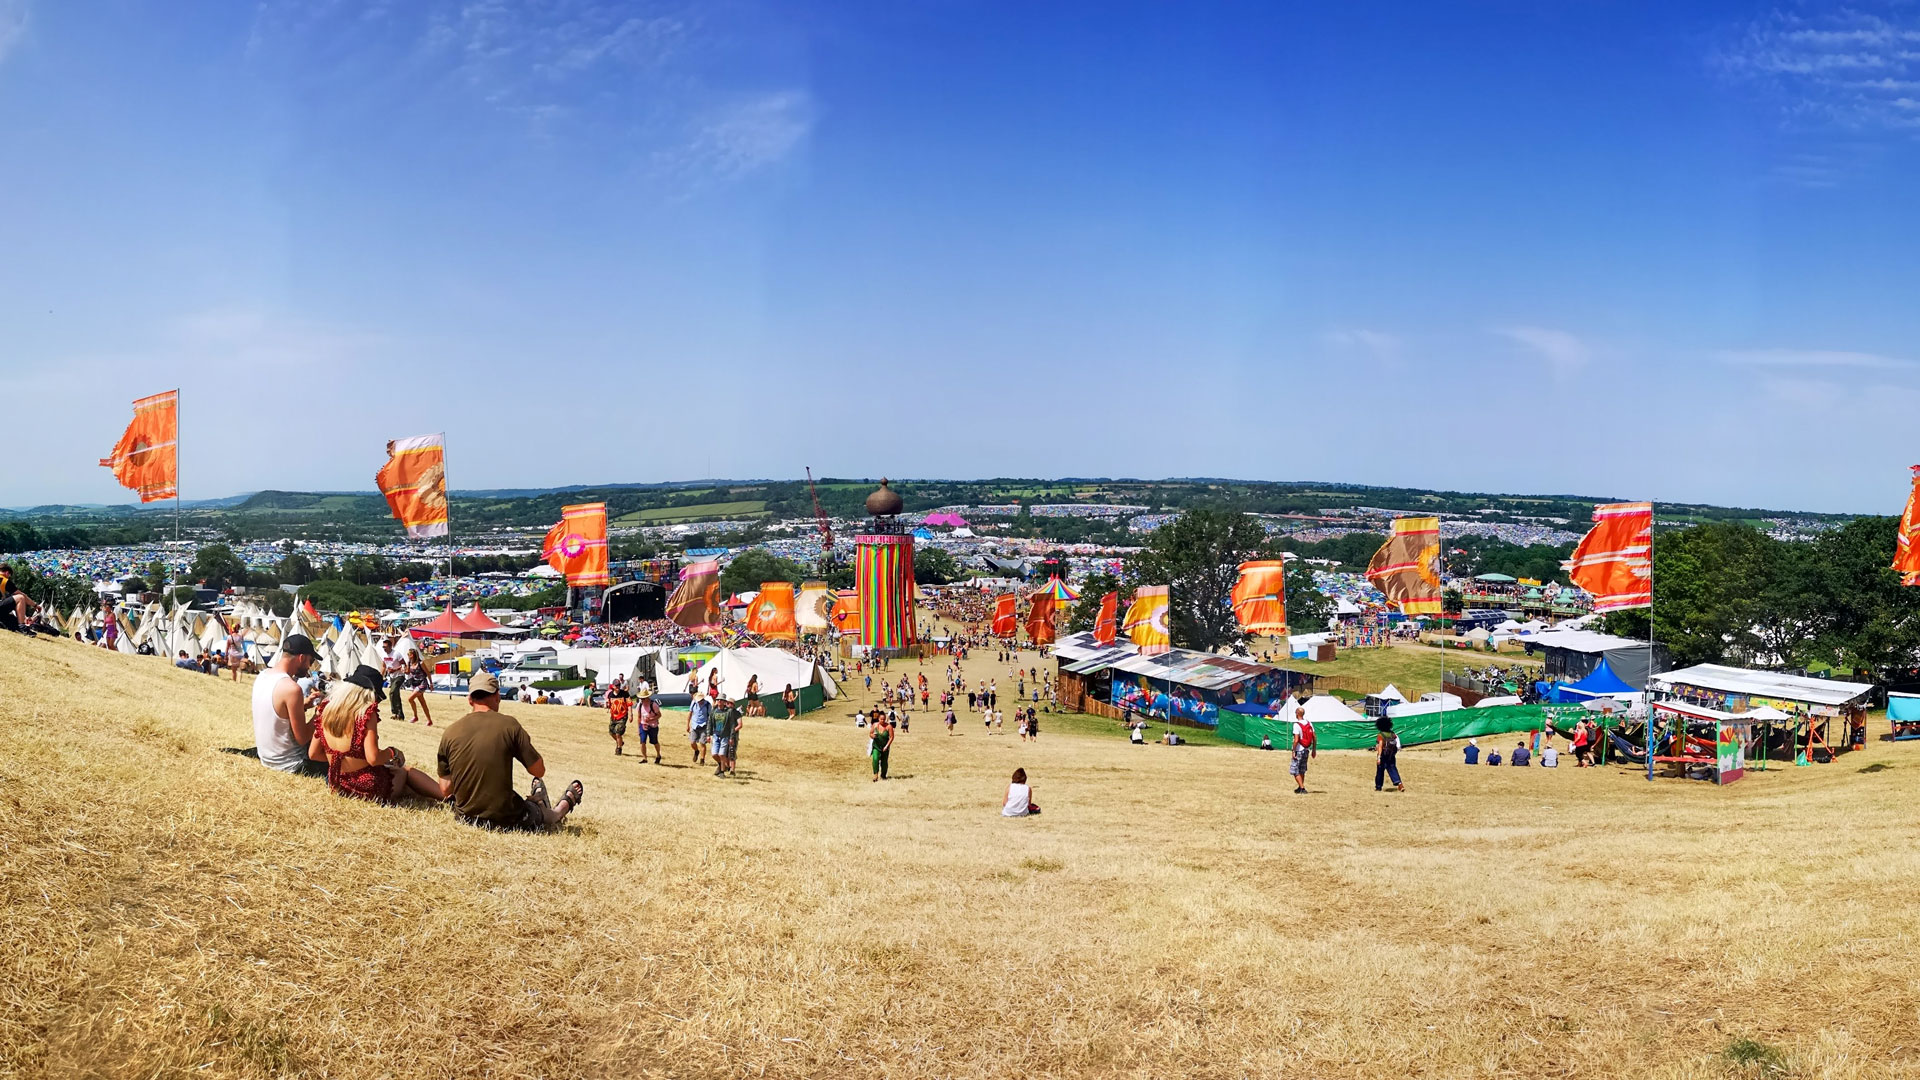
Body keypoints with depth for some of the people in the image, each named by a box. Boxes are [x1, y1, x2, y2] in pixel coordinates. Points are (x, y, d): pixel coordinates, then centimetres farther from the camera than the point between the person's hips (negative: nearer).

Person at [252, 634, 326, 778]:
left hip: (266, 758, 9)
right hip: (289, 765, -9)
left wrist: (303, 704, 7)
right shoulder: (291, 688, -26)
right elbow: (302, 739, -21)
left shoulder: (262, 676, 1)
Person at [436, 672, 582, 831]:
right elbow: (539, 771, -8)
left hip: (465, 817, 4)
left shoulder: (449, 733, -5)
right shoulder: (508, 725, -13)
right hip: (505, 820, -4)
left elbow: (445, 790, 0)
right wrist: (524, 743, 9)